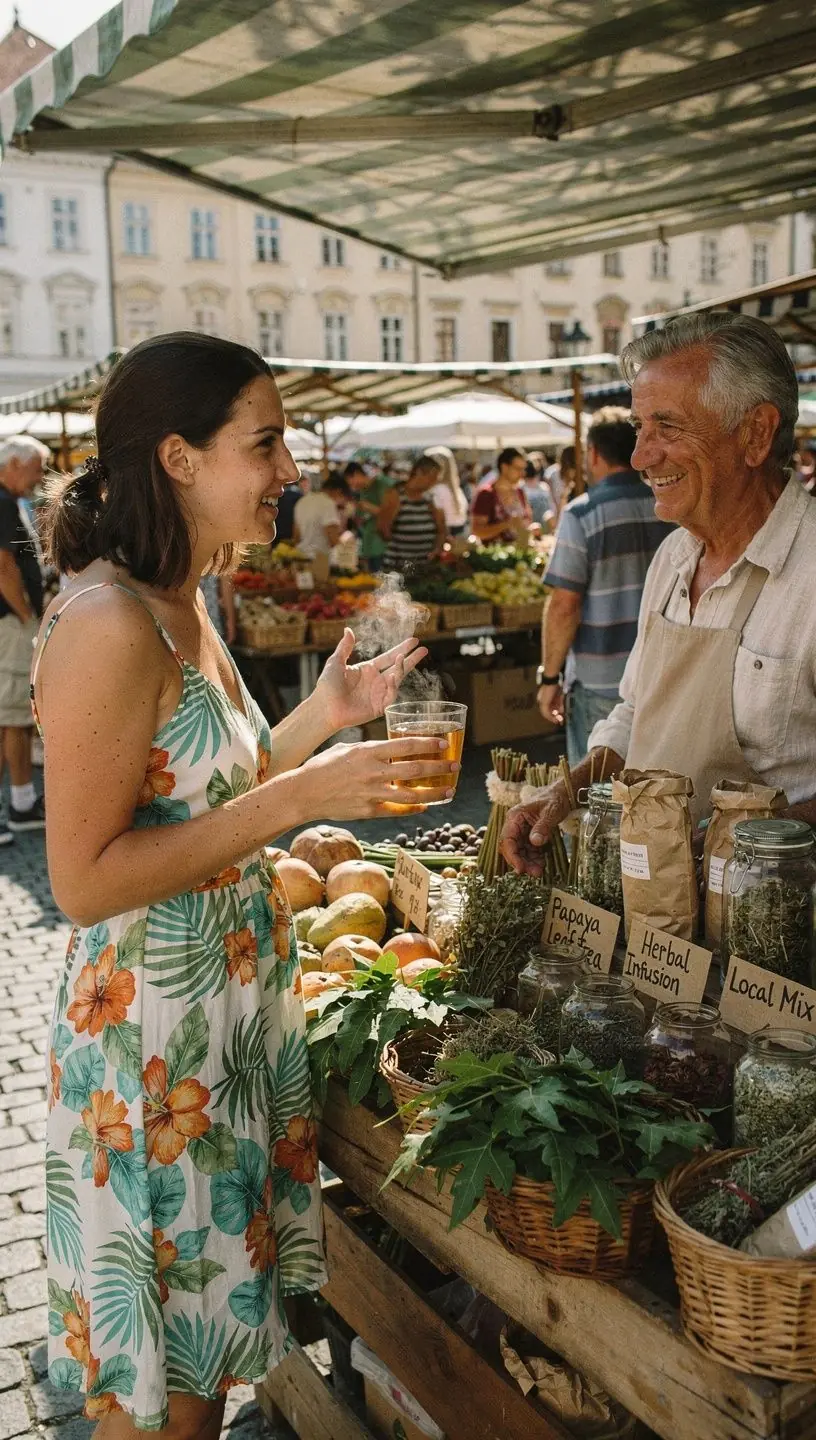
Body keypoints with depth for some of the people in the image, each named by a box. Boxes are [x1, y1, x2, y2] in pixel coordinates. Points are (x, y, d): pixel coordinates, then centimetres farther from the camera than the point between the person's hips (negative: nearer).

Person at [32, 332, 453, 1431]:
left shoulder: (181, 607, 7)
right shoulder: (108, 624, -23)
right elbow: (85, 879, -23)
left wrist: (324, 716, 3)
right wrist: (301, 796, -25)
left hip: (234, 1004, 9)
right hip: (153, 1035, -9)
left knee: (209, 1337, 24)